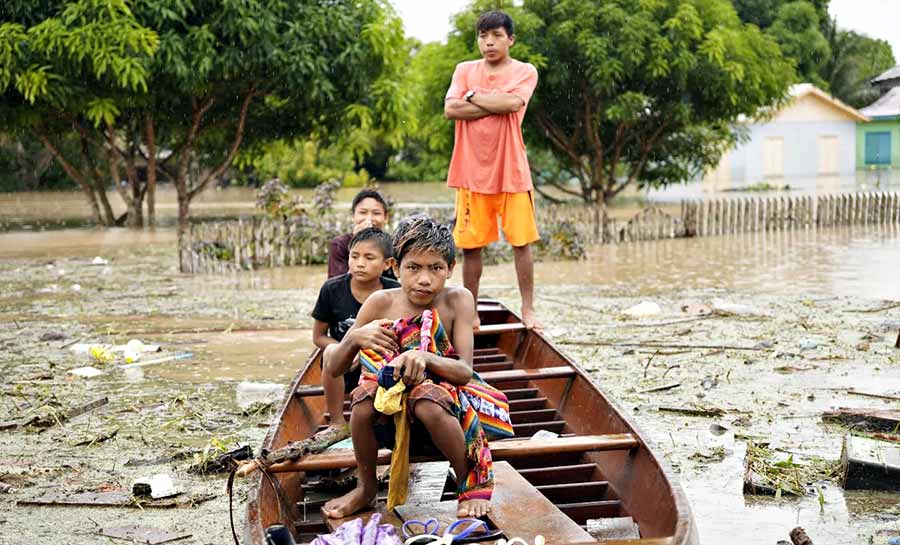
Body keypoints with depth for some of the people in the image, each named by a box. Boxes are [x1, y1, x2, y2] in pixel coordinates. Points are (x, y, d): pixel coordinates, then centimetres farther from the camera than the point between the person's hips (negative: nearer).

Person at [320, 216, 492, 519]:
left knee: (428, 400, -36)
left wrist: (425, 358, -39)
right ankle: (366, 487, -4)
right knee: (365, 394, -30)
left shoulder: (457, 300, -8)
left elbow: (465, 370, -18)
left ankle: (471, 485, -12)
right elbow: (333, 369, -2)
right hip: (389, 417, 2)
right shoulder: (381, 303, -5)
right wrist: (355, 338, -24)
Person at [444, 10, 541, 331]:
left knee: (521, 242, 0)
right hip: (472, 171, 2)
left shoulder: (525, 72, 3)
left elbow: (513, 102, -17)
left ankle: (528, 309, 9)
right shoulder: (465, 70, 10)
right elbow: (451, 109, -6)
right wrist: (496, 104, -10)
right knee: (470, 245, 3)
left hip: (512, 170, -2)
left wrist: (473, 96, -6)